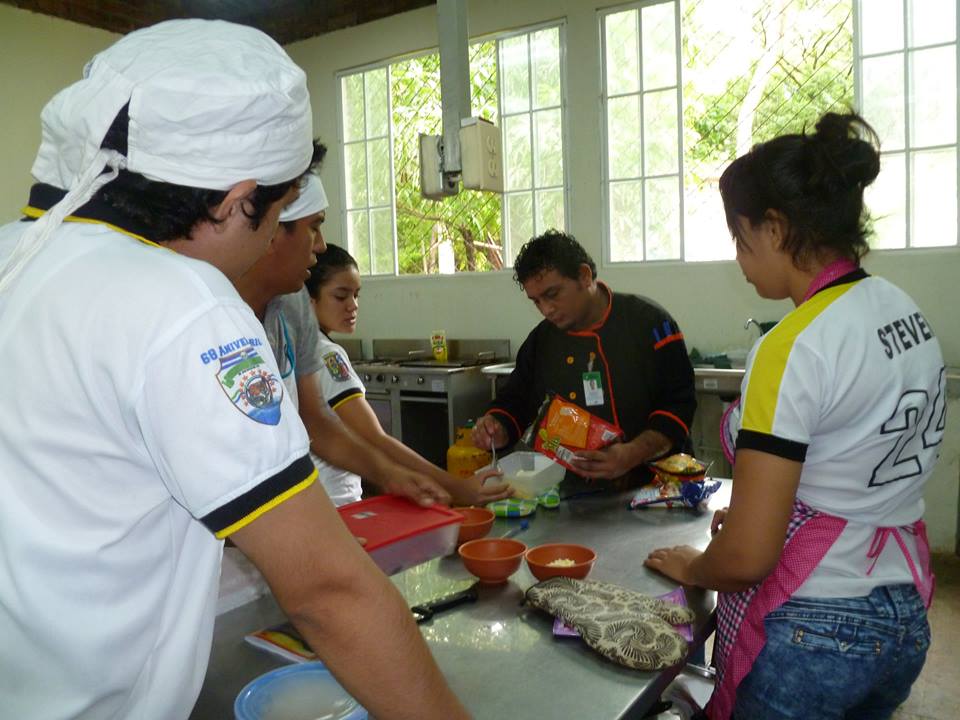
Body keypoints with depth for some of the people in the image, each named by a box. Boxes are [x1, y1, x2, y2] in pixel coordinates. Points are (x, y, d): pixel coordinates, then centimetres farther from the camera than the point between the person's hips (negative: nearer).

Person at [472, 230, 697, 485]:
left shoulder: (649, 322, -3)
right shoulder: (540, 340, 11)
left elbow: (678, 407, -7)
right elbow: (513, 404, 20)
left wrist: (632, 455, -21)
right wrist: (496, 432, -2)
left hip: (644, 483, -3)